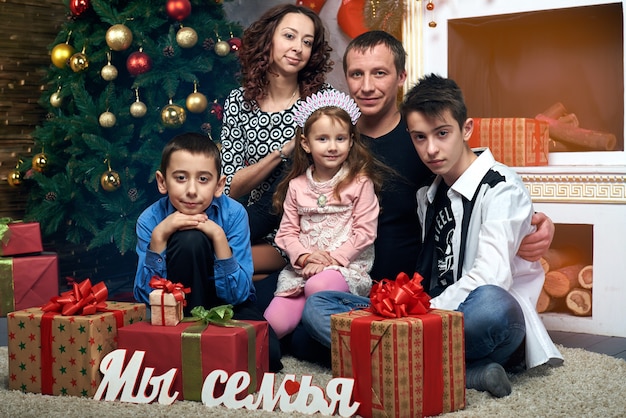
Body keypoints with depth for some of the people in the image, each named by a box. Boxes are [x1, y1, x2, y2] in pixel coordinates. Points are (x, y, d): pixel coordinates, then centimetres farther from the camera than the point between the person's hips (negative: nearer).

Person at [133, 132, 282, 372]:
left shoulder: (234, 214, -18)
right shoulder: (150, 220, -17)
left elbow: (237, 295, -21)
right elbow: (147, 297, -21)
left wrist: (218, 236, -33)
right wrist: (159, 236, -32)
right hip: (178, 309, 0)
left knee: (267, 352, -32)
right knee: (190, 240, -30)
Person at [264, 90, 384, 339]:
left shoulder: (360, 183, 0)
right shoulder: (296, 186, 11)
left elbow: (364, 231, -6)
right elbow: (287, 231, 8)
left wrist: (332, 258, -14)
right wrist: (305, 256, -12)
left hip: (347, 265, -3)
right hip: (302, 267, 3)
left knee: (317, 286, -37)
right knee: (274, 323, -17)